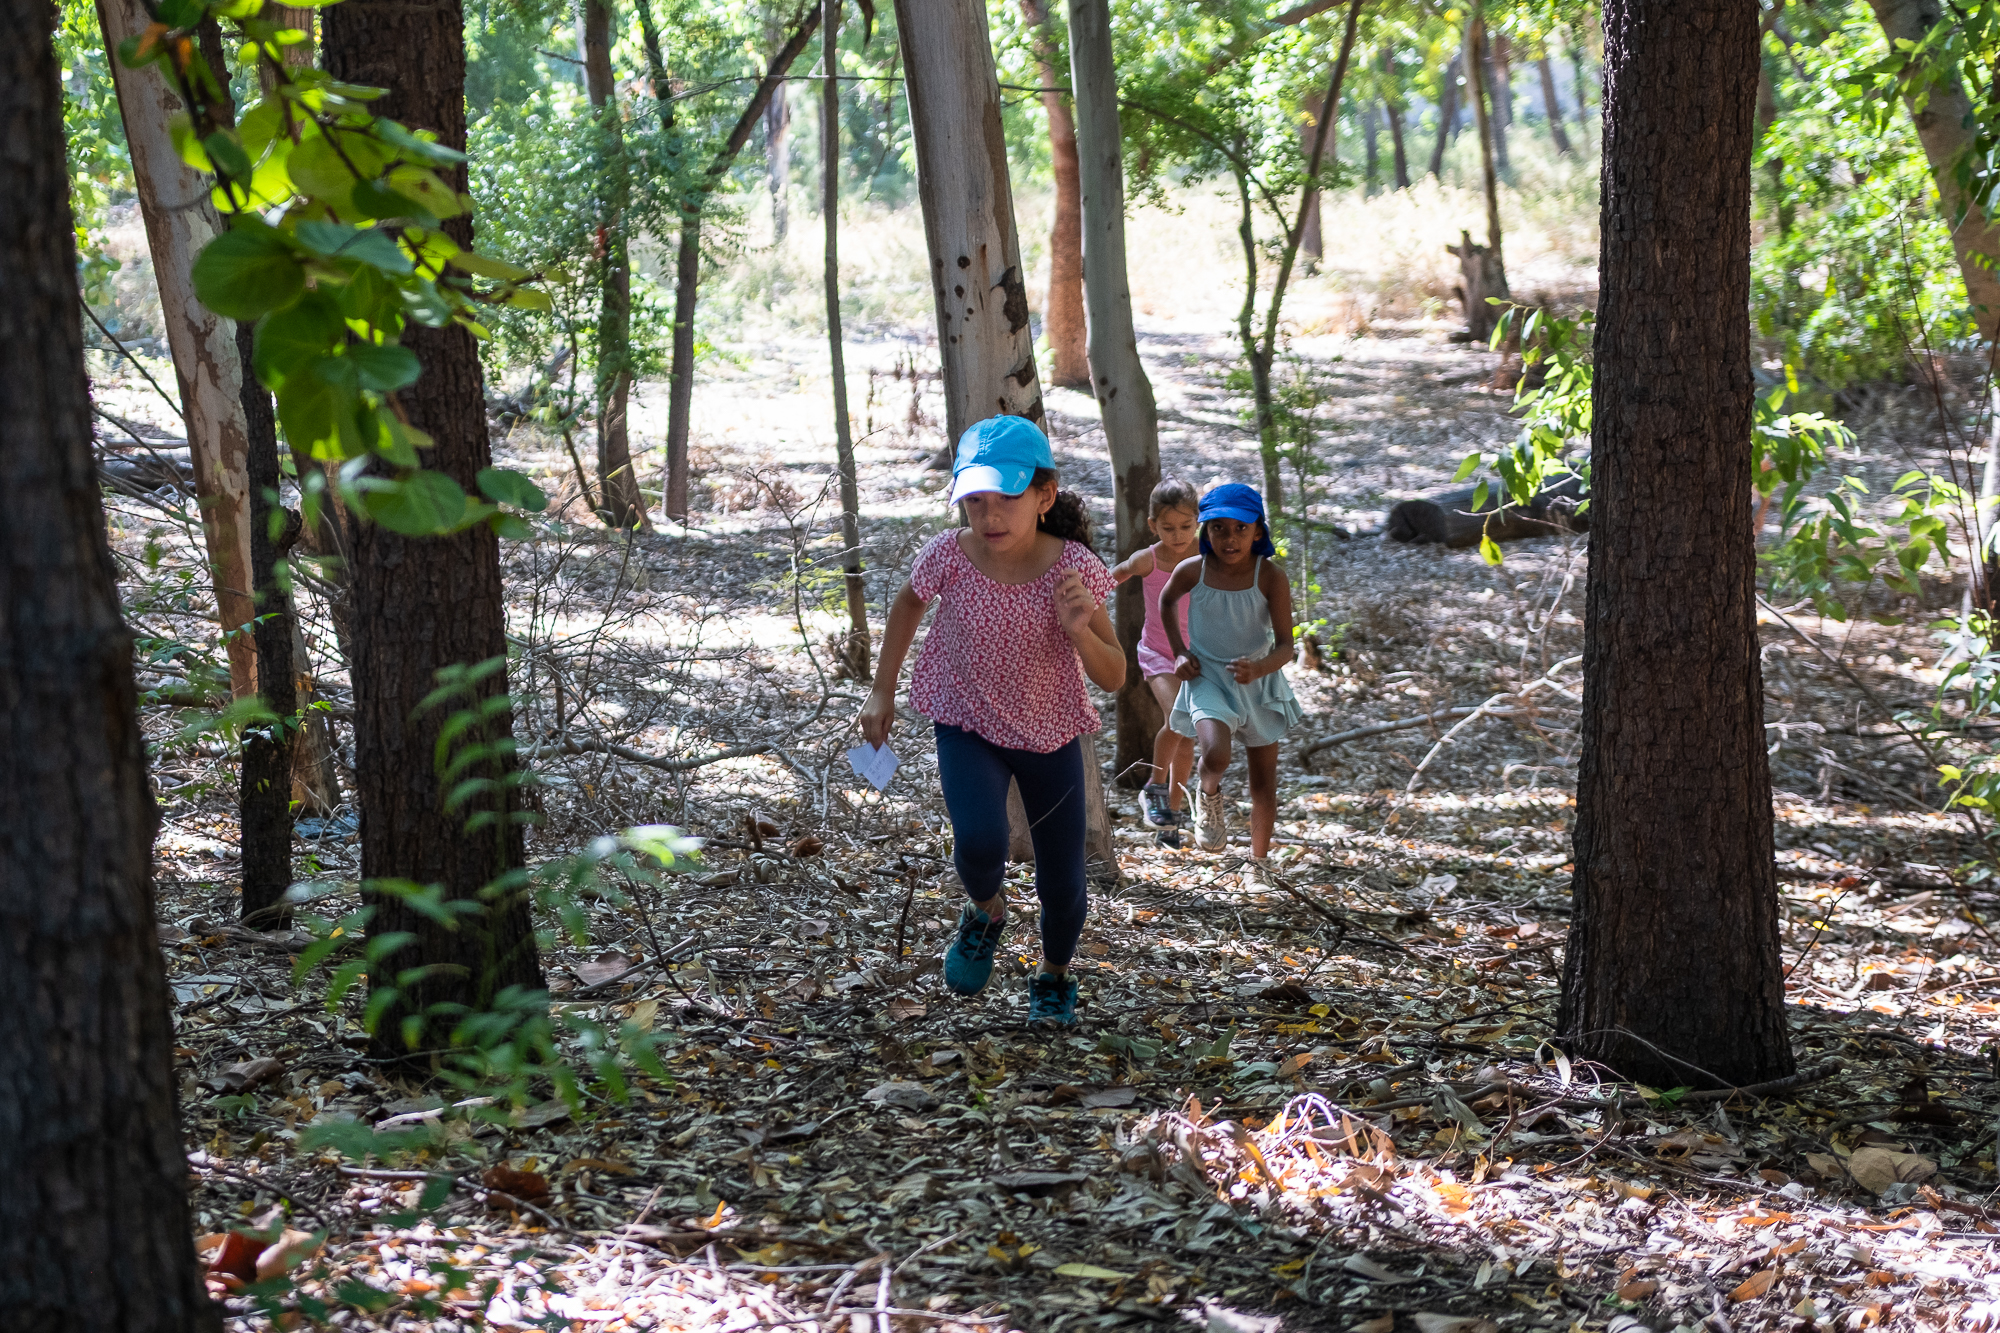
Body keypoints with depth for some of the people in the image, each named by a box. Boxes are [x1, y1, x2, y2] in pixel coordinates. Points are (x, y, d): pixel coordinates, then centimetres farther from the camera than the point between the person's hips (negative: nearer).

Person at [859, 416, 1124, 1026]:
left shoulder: (1075, 567, -23)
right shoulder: (948, 555, -21)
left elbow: (1113, 678, -17)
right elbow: (909, 604, 4)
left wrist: (1079, 629, -36)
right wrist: (882, 690, 5)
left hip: (1051, 735, 0)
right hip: (968, 726, 0)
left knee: (1062, 885, 7)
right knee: (979, 842, -28)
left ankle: (1054, 976, 41)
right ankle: (985, 910, 9)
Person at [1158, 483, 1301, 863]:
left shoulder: (1271, 578, -18)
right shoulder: (1192, 572, -14)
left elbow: (1285, 645, -16)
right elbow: (1167, 601, 10)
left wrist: (1258, 669, -37)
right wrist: (1179, 652, 2)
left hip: (1259, 679, 1)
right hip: (1207, 678, -1)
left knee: (1264, 783, 9)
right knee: (1216, 755, -29)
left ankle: (1259, 860, 28)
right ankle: (1208, 795, 6)